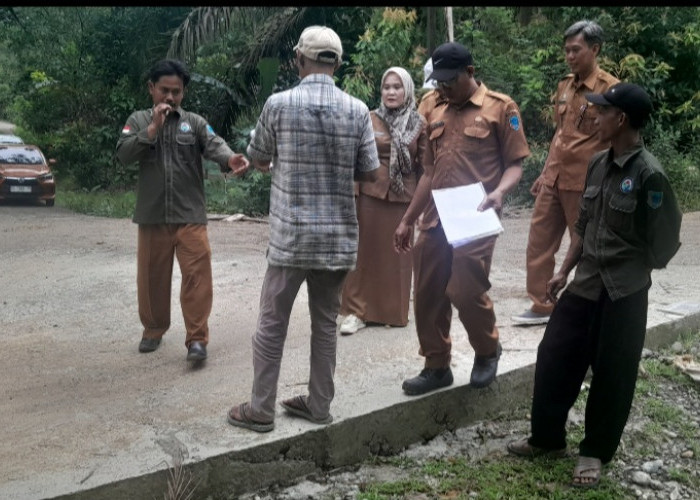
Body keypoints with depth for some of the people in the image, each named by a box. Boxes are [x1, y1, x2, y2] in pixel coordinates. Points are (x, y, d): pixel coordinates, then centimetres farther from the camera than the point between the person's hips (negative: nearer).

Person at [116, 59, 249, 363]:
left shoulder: (195, 123, 4)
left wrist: (230, 159, -37)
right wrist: (153, 128, -17)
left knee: (197, 275, -7)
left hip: (190, 216, -1)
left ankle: (197, 339, -1)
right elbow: (123, 155, -7)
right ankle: (154, 330, 31)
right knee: (152, 277, 12)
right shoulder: (138, 121, 6)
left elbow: (214, 145, -15)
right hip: (152, 217, 1)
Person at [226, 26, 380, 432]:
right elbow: (370, 173, 3)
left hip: (290, 235, -2)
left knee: (272, 324, 8)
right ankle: (319, 404, 23)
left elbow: (257, 160, 8)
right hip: (339, 236, 3)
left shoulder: (279, 104, -7)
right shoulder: (357, 110, -2)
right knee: (326, 322, 14)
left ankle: (261, 409, 15)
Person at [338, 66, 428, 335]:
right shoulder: (370, 120, 1)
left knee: (398, 254, 9)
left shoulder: (419, 124, 3)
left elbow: (425, 164, 5)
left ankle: (395, 312, 22)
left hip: (403, 198, 1)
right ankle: (357, 311, 8)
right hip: (371, 195, -1)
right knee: (366, 252, 1)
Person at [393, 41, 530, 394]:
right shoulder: (437, 116, 18)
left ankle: (487, 351, 17)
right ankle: (437, 366, 21)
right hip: (434, 219, 6)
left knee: (465, 290, -11)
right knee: (427, 295, 6)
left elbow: (515, 164, -2)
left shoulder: (500, 108, 0)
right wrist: (407, 220, 19)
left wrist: (499, 192, -23)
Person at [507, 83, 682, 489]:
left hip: (624, 292, -7)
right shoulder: (598, 164, 5)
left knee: (611, 375, 6)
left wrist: (630, 270, 2)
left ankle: (596, 452, 24)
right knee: (554, 357, 10)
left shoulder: (649, 174, -17)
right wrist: (565, 272, 14)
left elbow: (663, 245, -12)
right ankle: (548, 438, 27)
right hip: (585, 284, 7)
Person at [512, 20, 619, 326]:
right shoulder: (564, 86, 11)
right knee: (539, 242, 8)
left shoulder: (610, 89, -9)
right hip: (554, 179, 7)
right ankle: (542, 306, 20)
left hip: (584, 183, -7)